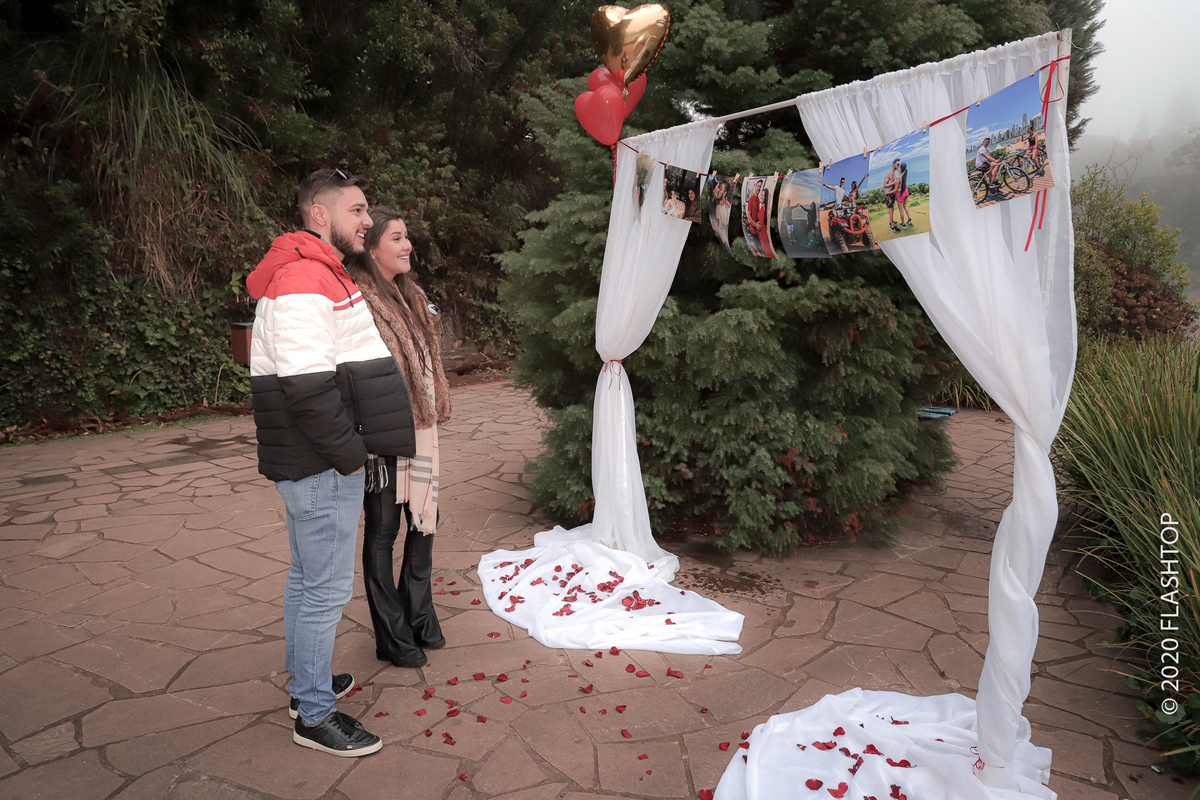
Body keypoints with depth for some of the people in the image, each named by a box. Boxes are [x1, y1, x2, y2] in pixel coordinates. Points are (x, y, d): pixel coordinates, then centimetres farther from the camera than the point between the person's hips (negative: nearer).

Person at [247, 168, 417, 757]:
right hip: (322, 466, -11)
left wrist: (350, 447, 17)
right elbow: (307, 385, -27)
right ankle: (314, 716, 15)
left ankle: (306, 683, 37)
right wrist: (349, 453, -17)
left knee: (307, 578, 21)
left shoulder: (321, 274, 16)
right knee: (327, 589, 0)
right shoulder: (303, 281, -19)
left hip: (315, 463, 11)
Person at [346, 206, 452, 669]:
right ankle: (392, 638, 20)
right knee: (383, 532, 6)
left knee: (424, 523, 16)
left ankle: (419, 620, 35)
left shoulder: (410, 294, 13)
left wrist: (436, 413, 20)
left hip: (421, 428, 8)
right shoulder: (359, 301, -15)